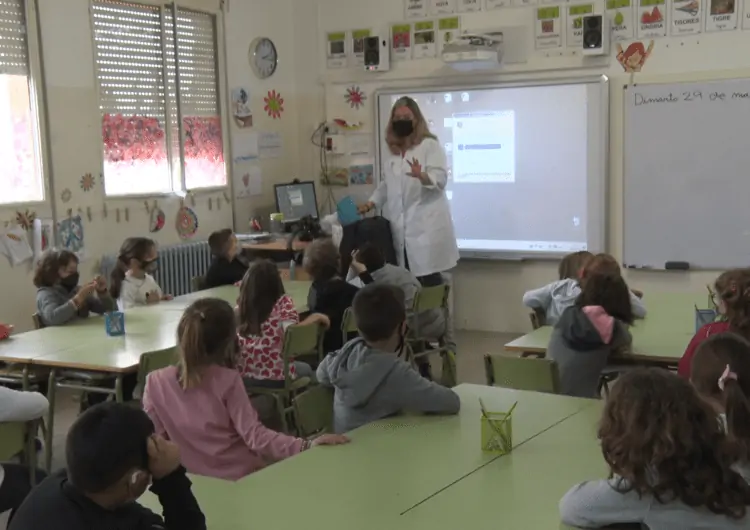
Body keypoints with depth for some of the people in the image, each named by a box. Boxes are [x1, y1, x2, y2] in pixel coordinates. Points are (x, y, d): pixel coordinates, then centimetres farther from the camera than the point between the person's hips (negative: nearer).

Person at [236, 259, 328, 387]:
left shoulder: (240, 306, -1)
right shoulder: (282, 302, -12)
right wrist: (315, 318, -12)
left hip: (242, 377, 4)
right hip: (275, 379, -4)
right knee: (306, 369, 32)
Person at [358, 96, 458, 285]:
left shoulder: (430, 145, -1)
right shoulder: (391, 151, 17)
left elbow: (440, 178, -12)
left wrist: (422, 175, -32)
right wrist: (371, 203, 13)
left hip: (425, 226, -5)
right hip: (400, 228, 5)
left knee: (429, 279, -7)